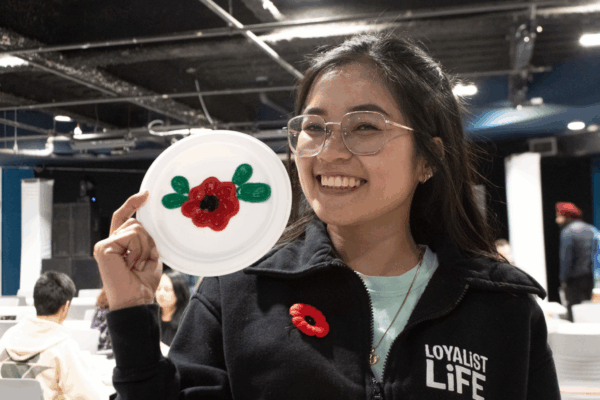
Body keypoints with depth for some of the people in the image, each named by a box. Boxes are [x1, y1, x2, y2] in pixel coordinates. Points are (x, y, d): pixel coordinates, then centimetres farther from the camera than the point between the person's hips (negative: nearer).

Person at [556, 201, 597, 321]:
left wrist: (563, 280, -7)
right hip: (593, 279, 7)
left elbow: (566, 258, -12)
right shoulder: (593, 229, 13)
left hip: (576, 279, -7)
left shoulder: (567, 232, -8)